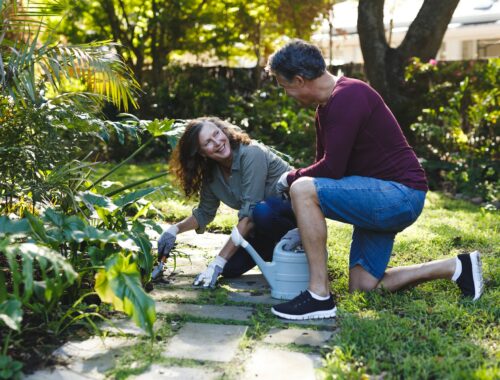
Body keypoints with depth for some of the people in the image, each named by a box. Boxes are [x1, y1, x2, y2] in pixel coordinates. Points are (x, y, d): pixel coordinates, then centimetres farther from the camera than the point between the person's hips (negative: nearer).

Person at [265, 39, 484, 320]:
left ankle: (320, 296, -20)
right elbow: (325, 167, 16)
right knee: (362, 286, 11)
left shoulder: (348, 97, -18)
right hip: (382, 199, 11)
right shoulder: (327, 105, 14)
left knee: (302, 190, -24)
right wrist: (307, 226, 12)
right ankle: (456, 267, 20)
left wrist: (291, 178, -5)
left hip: (401, 194, -11)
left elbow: (332, 170, -23)